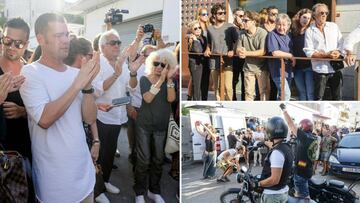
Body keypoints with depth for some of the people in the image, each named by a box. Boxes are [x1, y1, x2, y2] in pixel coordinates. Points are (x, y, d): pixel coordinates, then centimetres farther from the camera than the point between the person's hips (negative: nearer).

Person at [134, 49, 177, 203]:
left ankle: (154, 191, 24)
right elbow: (147, 98, -22)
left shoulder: (168, 81, 2)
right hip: (144, 125, -3)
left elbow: (171, 98, -15)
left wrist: (169, 79, -23)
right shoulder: (144, 79, -5)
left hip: (161, 127, 3)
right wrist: (161, 79, -26)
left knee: (158, 159, 9)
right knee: (143, 160, -3)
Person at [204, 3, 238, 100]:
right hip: (214, 61, 4)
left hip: (227, 61, -4)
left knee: (228, 86, -13)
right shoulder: (210, 29, 12)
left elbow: (236, 41, 2)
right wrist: (207, 50, 7)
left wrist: (233, 51, -14)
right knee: (216, 87, 11)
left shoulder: (230, 27, 1)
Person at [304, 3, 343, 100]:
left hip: (336, 68, 3)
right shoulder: (309, 31, 0)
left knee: (337, 97, 11)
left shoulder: (334, 26, 10)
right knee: (318, 98, 3)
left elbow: (341, 43, 10)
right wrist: (326, 55, -16)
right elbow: (309, 52, -7)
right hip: (320, 70, -3)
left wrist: (338, 52, -12)